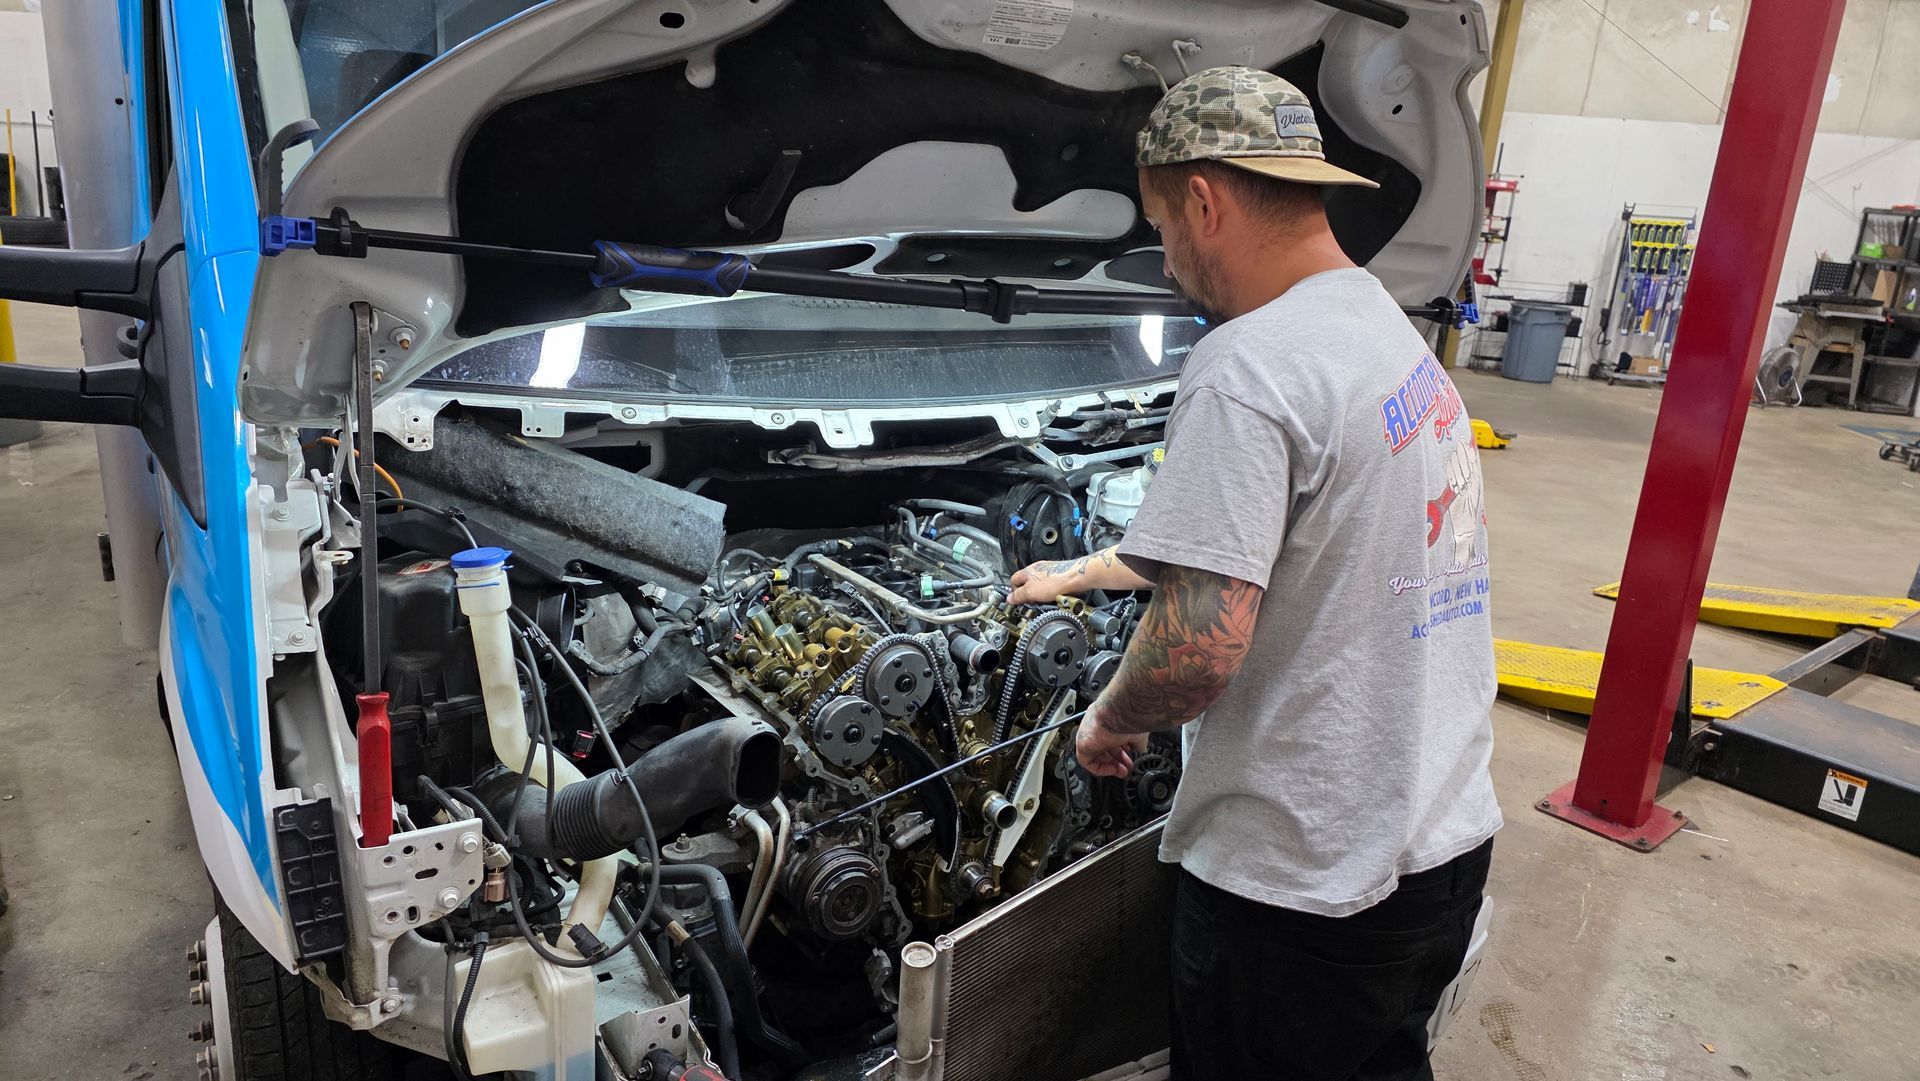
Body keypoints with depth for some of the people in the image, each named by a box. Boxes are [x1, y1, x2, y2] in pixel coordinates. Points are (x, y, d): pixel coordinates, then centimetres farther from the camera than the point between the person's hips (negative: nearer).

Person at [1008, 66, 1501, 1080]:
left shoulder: (1248, 367, -22)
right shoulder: (1392, 330, 10)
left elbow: (1200, 647, -29)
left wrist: (1108, 721, -6)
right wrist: (1080, 572, 30)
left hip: (1306, 881, -8)